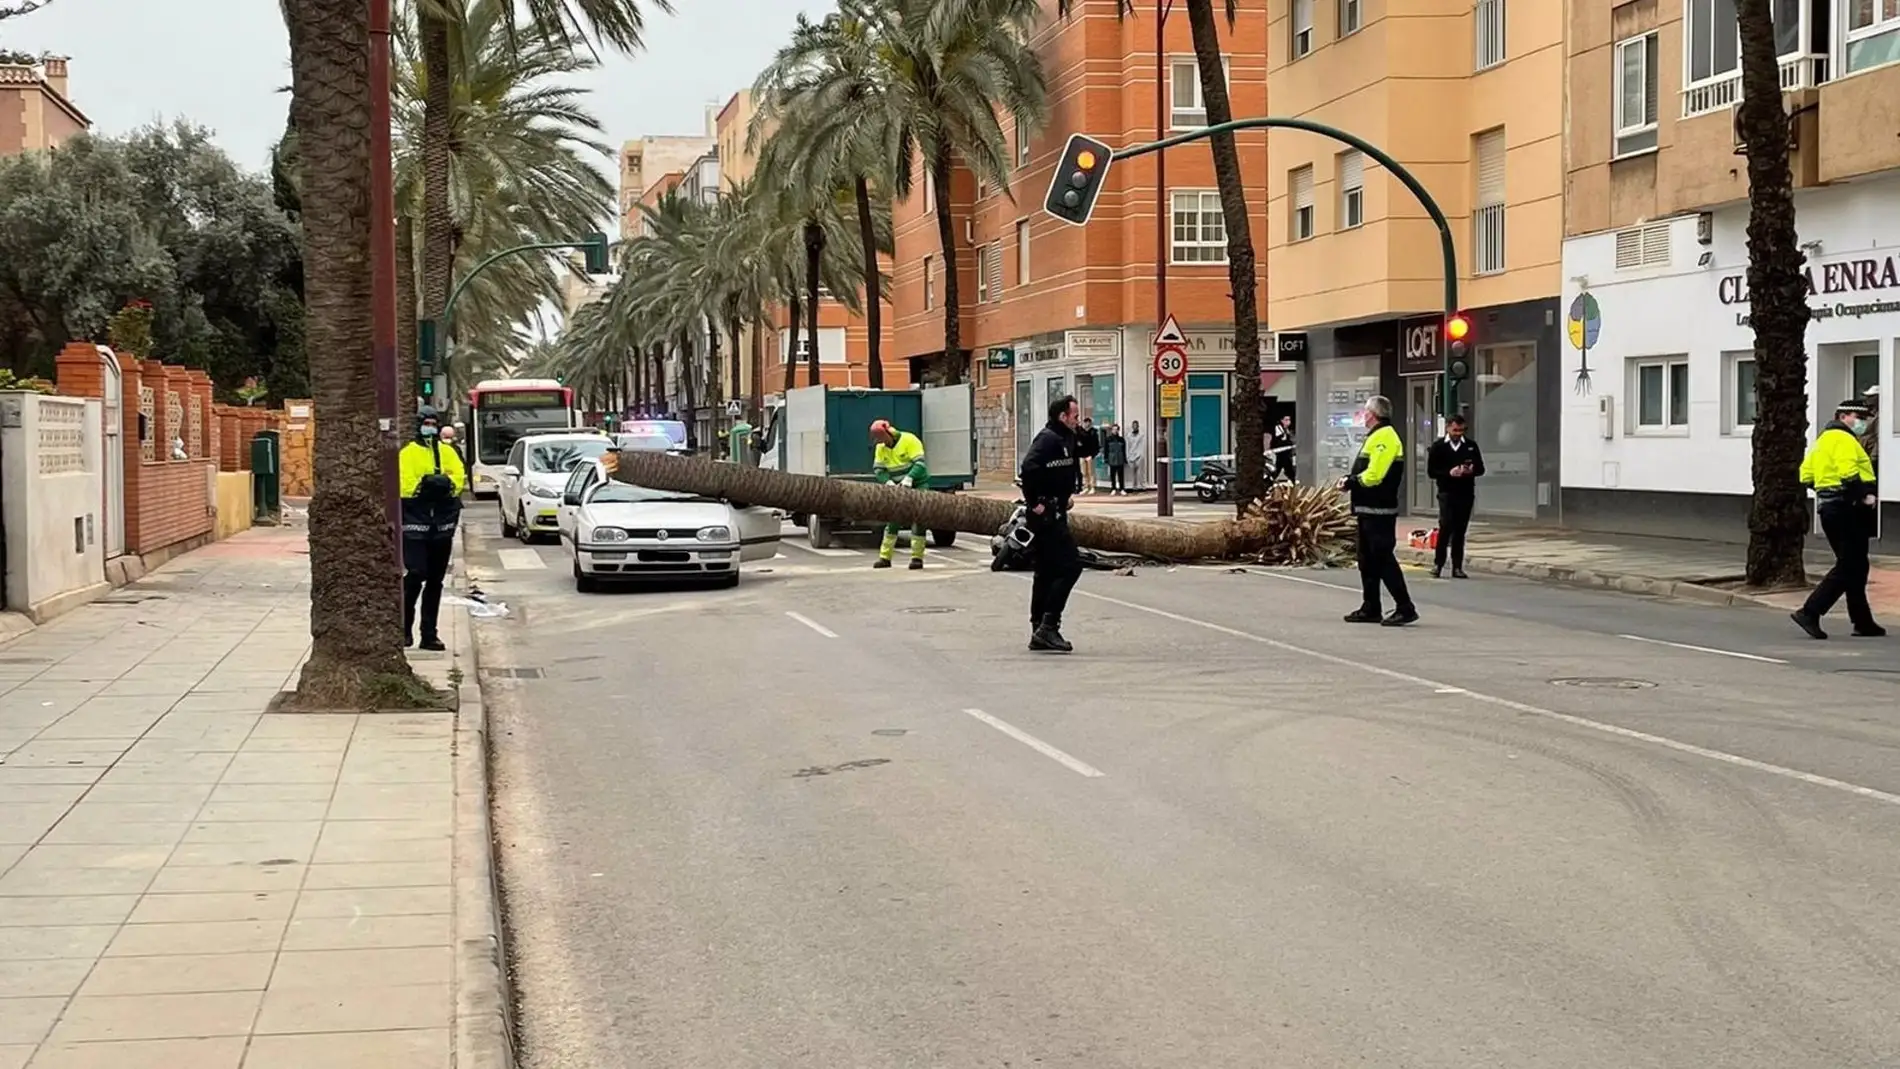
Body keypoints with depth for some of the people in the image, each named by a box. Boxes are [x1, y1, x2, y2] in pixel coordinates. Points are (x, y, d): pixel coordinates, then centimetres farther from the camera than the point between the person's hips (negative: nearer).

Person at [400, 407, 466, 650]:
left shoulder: (448, 452, 12)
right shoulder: (407, 454, 0)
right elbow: (403, 484, -12)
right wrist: (424, 484, -24)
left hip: (442, 526, 4)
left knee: (435, 581, 8)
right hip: (415, 524, -4)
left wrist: (447, 483, -21)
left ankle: (429, 634, 14)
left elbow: (460, 477, -2)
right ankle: (405, 628, 3)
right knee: (415, 576, -13)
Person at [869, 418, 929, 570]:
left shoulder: (909, 440, -16)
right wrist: (889, 483, -19)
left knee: (918, 521, -9)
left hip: (918, 484, -6)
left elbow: (920, 464, -23)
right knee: (893, 520, 5)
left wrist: (908, 479, -35)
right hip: (899, 489, 6)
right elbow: (879, 469, 0)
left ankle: (917, 557, -6)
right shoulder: (881, 448, 2)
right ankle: (885, 557, 9)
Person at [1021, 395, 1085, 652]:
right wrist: (1035, 502, -24)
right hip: (1046, 513, -11)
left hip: (1054, 513, 11)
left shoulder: (1065, 440, 15)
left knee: (1047, 572, 12)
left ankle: (1039, 632, 17)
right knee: (1070, 566, -11)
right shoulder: (1049, 439, -15)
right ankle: (1048, 626, -12)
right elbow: (1030, 467, -30)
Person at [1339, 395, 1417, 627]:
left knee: (1384, 559, -9)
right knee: (1368, 560, 14)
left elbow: (1374, 475, -24)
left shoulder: (1384, 439, -16)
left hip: (1379, 511, -11)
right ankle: (1370, 608, 20)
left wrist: (1350, 482, -11)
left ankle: (1405, 608, -6)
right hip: (1369, 510, 11)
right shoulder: (1376, 437, 18)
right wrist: (1350, 478, 5)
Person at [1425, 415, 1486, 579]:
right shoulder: (1438, 447, 1)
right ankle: (1438, 564, -4)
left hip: (1466, 494, 3)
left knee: (1460, 530, 4)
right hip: (1447, 493, -3)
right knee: (1446, 527, -14)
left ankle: (1457, 567, 8)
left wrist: (1472, 470, -11)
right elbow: (1431, 471, -2)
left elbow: (1481, 468, 12)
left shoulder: (1471, 446, 10)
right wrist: (1449, 473, -18)